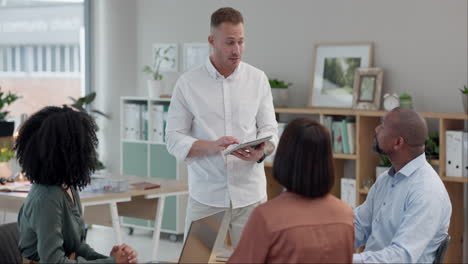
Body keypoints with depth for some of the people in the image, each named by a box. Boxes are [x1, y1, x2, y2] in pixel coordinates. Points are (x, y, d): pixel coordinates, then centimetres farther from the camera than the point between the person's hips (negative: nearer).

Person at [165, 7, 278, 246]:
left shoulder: (258, 79, 5)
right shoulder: (188, 83, 0)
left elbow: (270, 130, 6)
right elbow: (174, 139, -1)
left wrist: (261, 151, -16)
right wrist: (212, 146, -18)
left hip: (250, 193, 1)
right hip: (205, 196, -1)